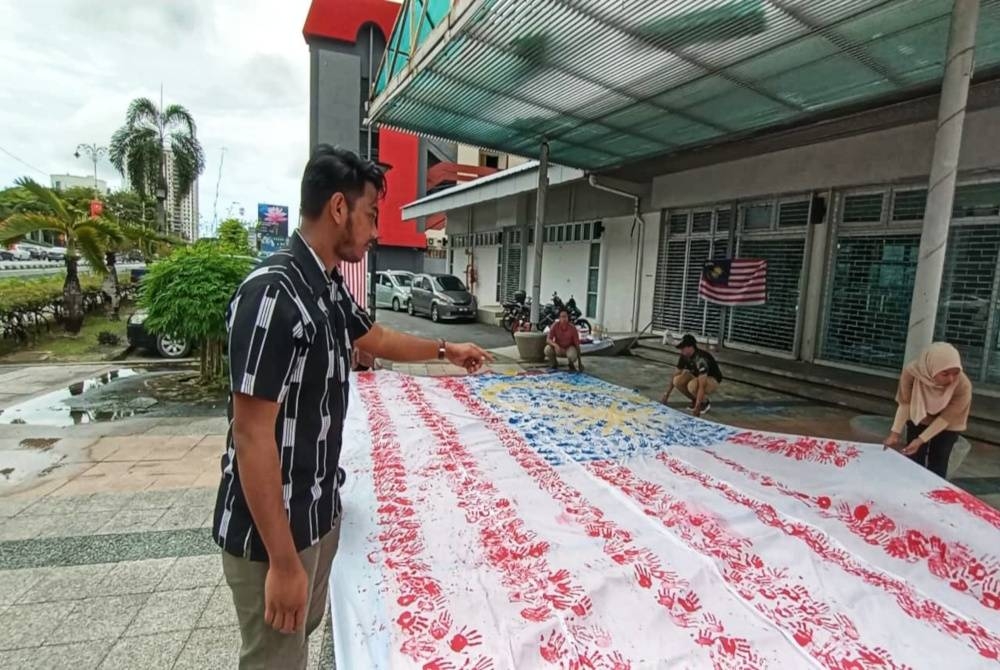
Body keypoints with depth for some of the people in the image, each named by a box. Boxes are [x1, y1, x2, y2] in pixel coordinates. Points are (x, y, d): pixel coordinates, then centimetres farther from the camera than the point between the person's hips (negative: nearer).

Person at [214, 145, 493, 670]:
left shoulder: (330, 289, 4)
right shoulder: (273, 292, -25)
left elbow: (377, 339, 23)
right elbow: (252, 436, -25)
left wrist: (446, 350, 31)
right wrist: (282, 561, -21)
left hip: (321, 509, 8)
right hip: (272, 529, -8)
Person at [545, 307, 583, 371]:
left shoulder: (573, 328, -19)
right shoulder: (555, 326, -17)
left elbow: (577, 344, -13)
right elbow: (548, 340, -19)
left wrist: (579, 362, -13)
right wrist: (556, 345, -43)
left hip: (569, 348, -2)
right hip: (558, 348, 2)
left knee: (572, 355, -37)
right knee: (547, 349, -30)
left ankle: (571, 365, 2)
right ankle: (554, 363, 2)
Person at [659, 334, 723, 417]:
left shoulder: (701, 358, -34)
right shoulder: (684, 356, -11)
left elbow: (702, 385, -40)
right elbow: (675, 376, -3)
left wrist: (697, 407, -44)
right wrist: (666, 396, -6)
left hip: (713, 379, -7)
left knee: (693, 385, -37)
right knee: (677, 380, -20)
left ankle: (705, 402, -7)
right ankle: (695, 399, 3)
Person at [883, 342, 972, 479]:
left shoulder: (963, 386, -36)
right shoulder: (911, 372, -35)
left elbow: (946, 418, -23)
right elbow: (905, 403, -19)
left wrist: (921, 440, -24)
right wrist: (896, 433, -22)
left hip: (946, 426, -1)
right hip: (918, 418, 1)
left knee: (937, 467, 1)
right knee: (914, 461, 10)